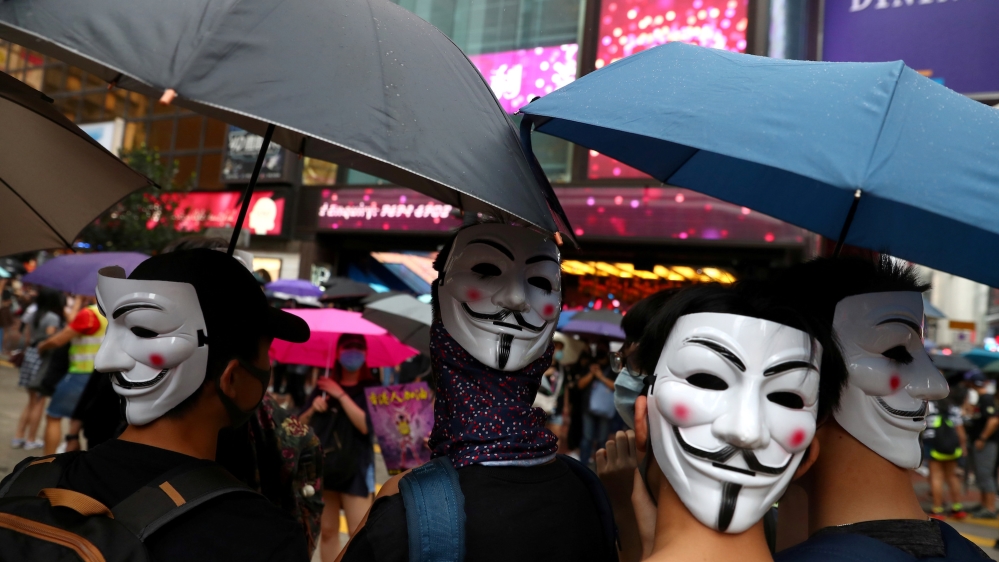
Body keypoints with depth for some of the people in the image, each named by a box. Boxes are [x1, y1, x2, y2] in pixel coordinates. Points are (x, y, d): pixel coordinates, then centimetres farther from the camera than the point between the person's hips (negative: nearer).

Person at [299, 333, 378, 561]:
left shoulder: (371, 388, -4)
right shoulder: (323, 385, 7)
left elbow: (366, 426, -18)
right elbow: (300, 425, 8)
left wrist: (341, 395, -17)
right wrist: (313, 410, -12)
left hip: (356, 469, -4)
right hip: (323, 465, 4)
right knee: (327, 531, 12)